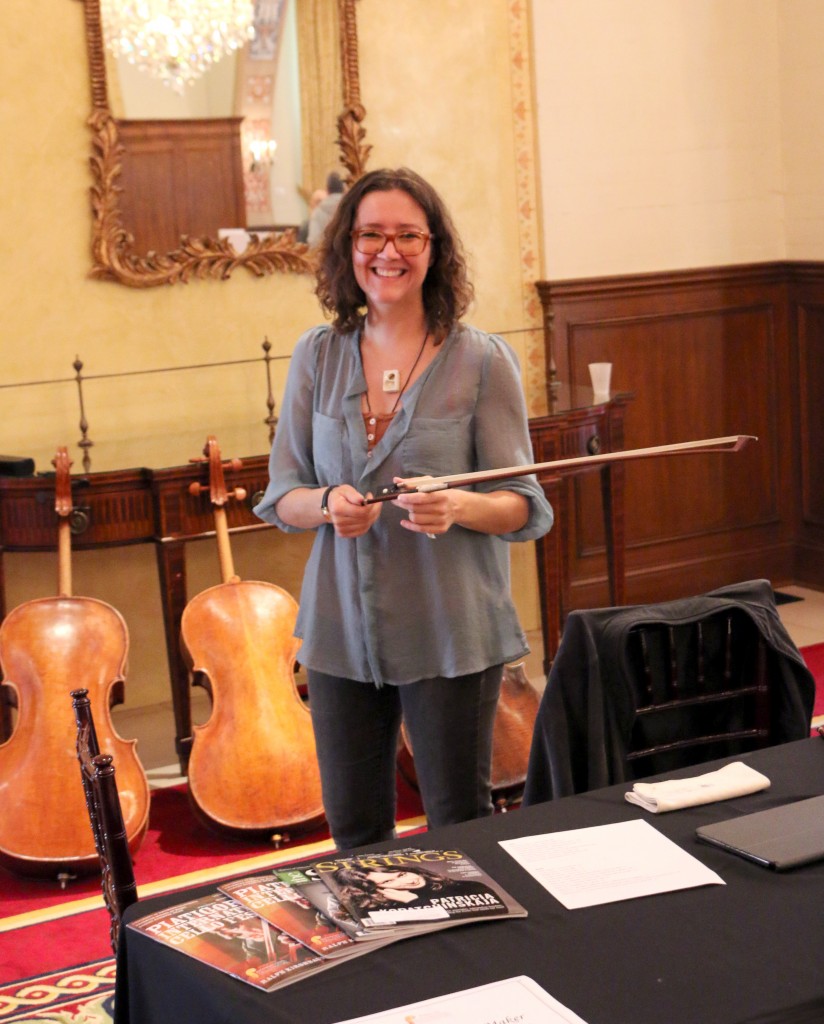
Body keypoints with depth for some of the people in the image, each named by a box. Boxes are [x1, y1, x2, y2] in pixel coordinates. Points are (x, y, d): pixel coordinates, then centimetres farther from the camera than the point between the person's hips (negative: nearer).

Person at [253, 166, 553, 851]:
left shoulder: (482, 360, -5)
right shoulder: (318, 356, 4)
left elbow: (526, 507, -5)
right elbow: (280, 496, 6)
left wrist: (459, 507, -26)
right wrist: (326, 504, -17)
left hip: (451, 633, -3)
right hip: (341, 631, 3)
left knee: (463, 833, 7)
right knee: (354, 835, 13)